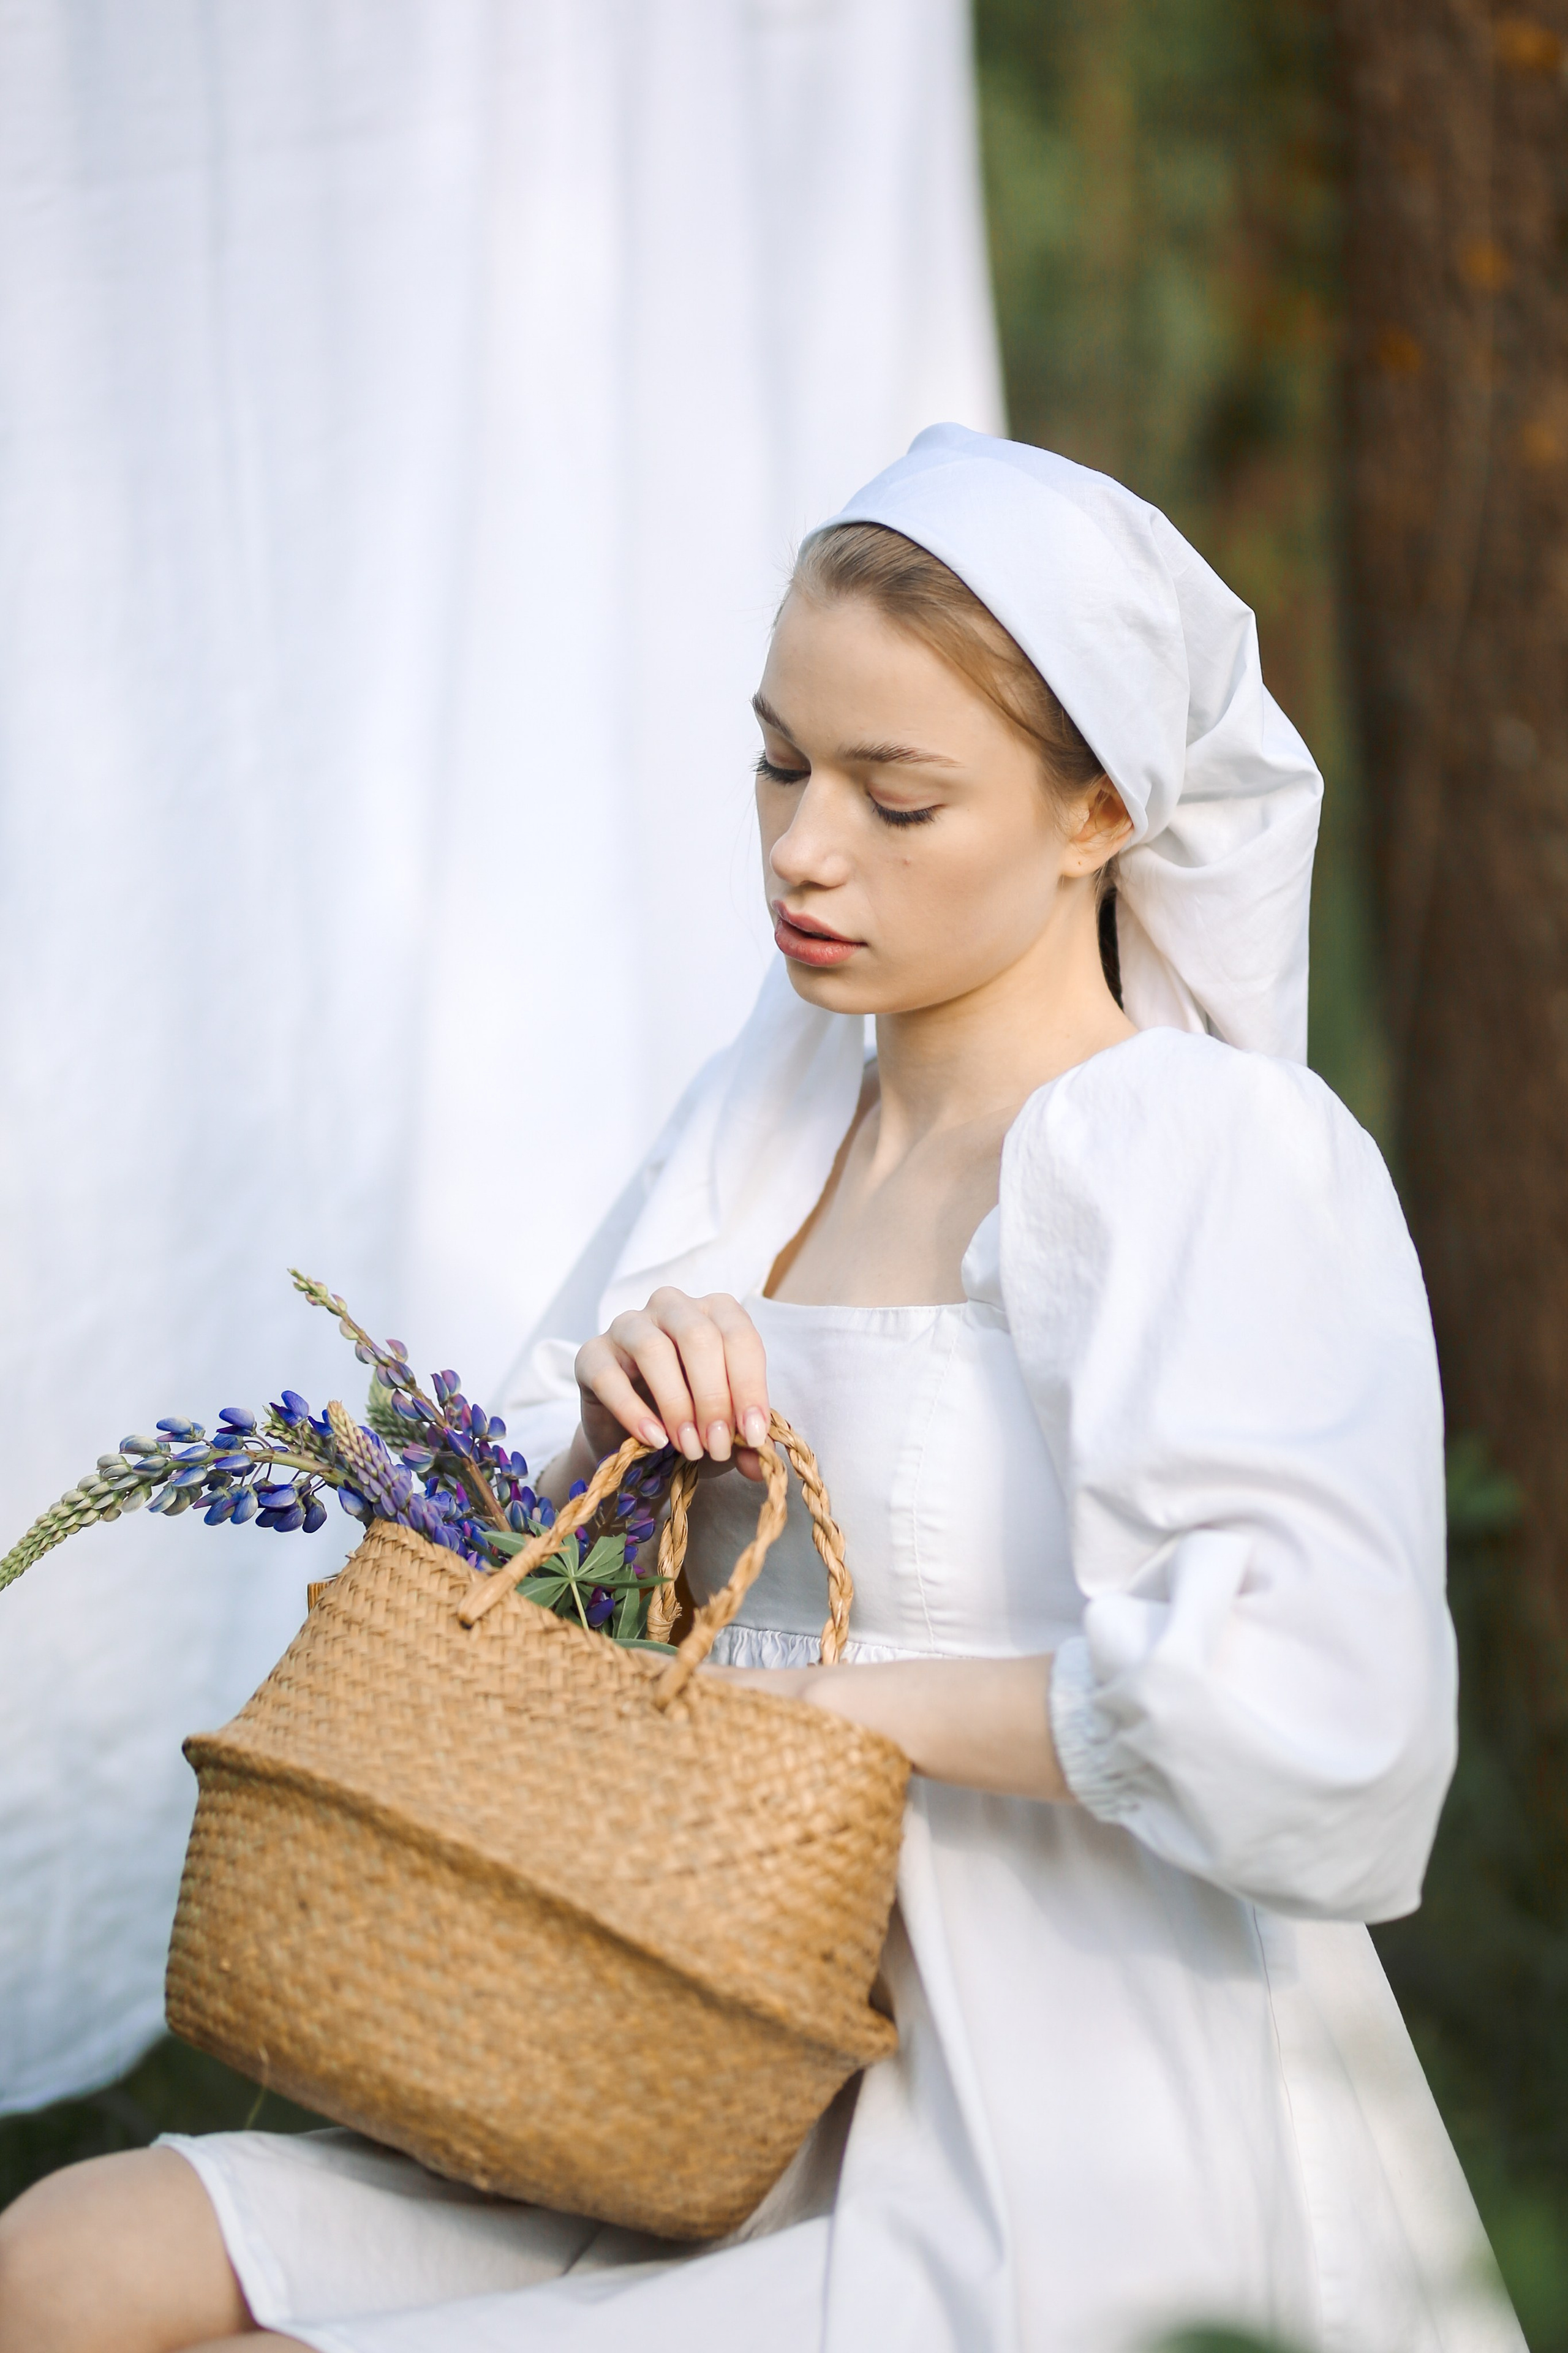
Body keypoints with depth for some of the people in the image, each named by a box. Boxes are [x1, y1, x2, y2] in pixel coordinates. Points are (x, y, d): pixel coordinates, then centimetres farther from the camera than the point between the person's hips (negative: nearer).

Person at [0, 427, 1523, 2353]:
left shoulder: (1222, 1158, -15)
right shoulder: (773, 1108, 8)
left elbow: (1311, 1723, -30)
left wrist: (856, 1697, -17)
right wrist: (619, 1401, -7)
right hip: (791, 2129, 7)